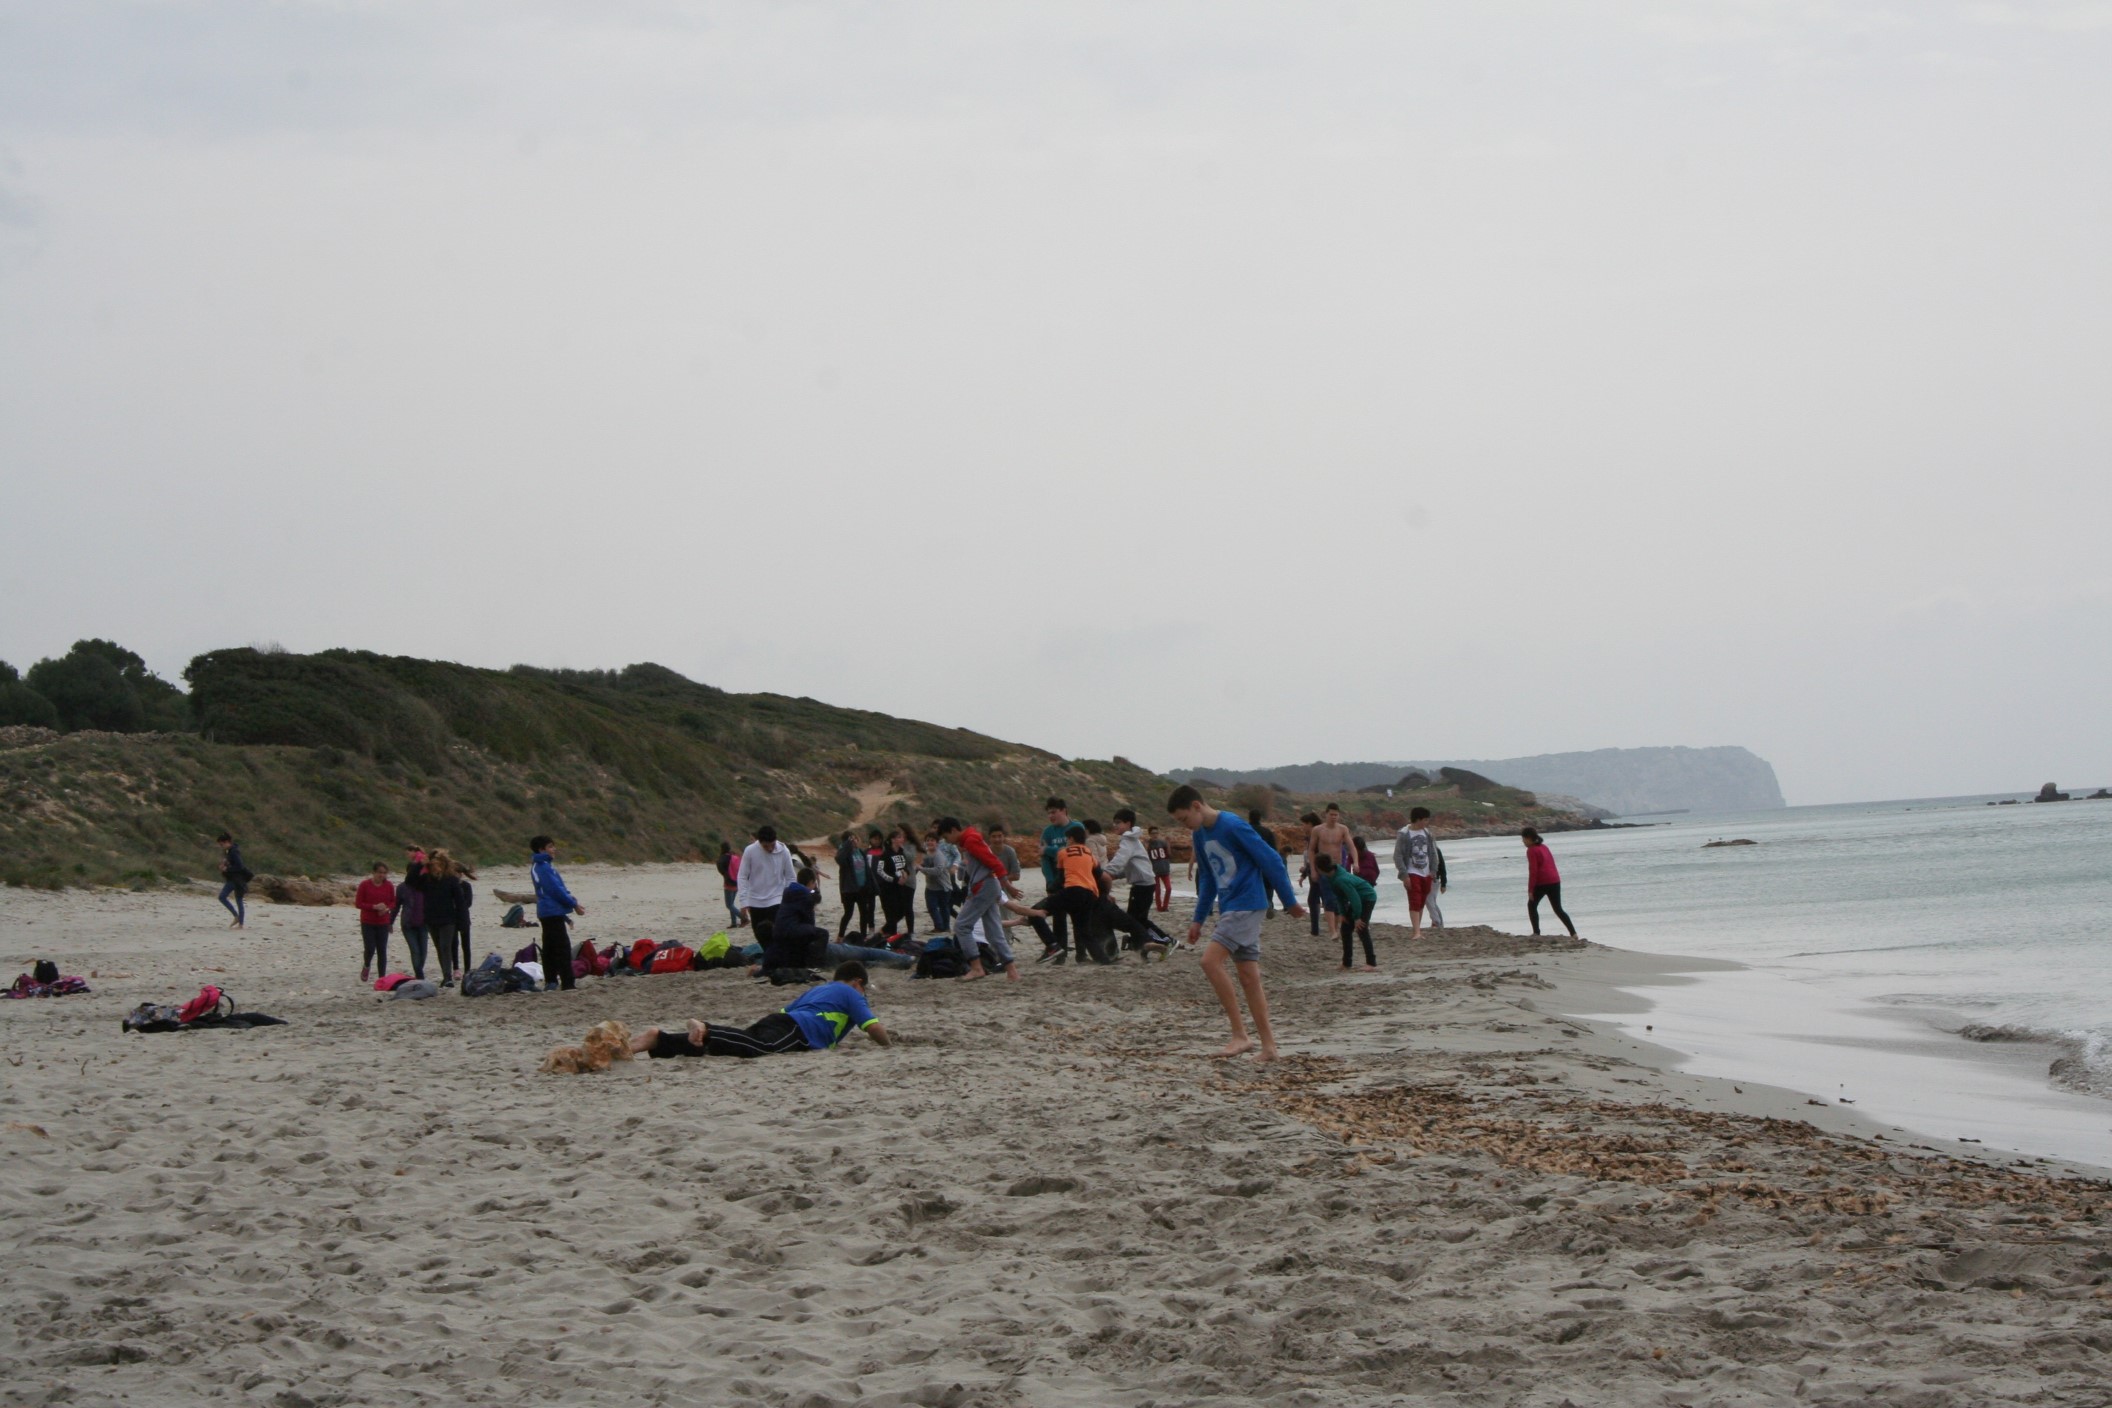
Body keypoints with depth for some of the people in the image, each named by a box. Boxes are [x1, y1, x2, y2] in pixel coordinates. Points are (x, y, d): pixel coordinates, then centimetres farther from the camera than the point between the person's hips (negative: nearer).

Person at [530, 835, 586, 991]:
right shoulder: (544, 867, -17)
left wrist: (572, 903, 16)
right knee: (562, 946, -9)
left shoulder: (537, 866, 15)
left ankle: (550, 981, 16)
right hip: (553, 912, -10)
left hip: (546, 912, 10)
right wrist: (574, 905, -9)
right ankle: (568, 983, -11)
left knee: (549, 947, 13)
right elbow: (556, 890, -18)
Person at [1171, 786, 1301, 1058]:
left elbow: (1270, 860, -13)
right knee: (1249, 977, 6)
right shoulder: (1199, 836, 11)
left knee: (1211, 961, -17)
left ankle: (1240, 1035, -14)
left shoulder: (1233, 826, -16)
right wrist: (1198, 919, 20)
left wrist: (1290, 902, -8)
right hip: (1228, 909, 9)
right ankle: (1268, 1045, 8)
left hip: (1247, 904, -9)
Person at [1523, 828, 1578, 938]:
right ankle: (1573, 933, 0)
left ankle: (1536, 933, 6)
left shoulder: (1531, 851, -7)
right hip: (1555, 881, 7)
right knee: (1558, 909, 11)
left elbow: (1533, 871, -14)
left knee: (1531, 905, 12)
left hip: (1542, 883, -7)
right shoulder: (1544, 847, 18)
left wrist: (1530, 890, -13)